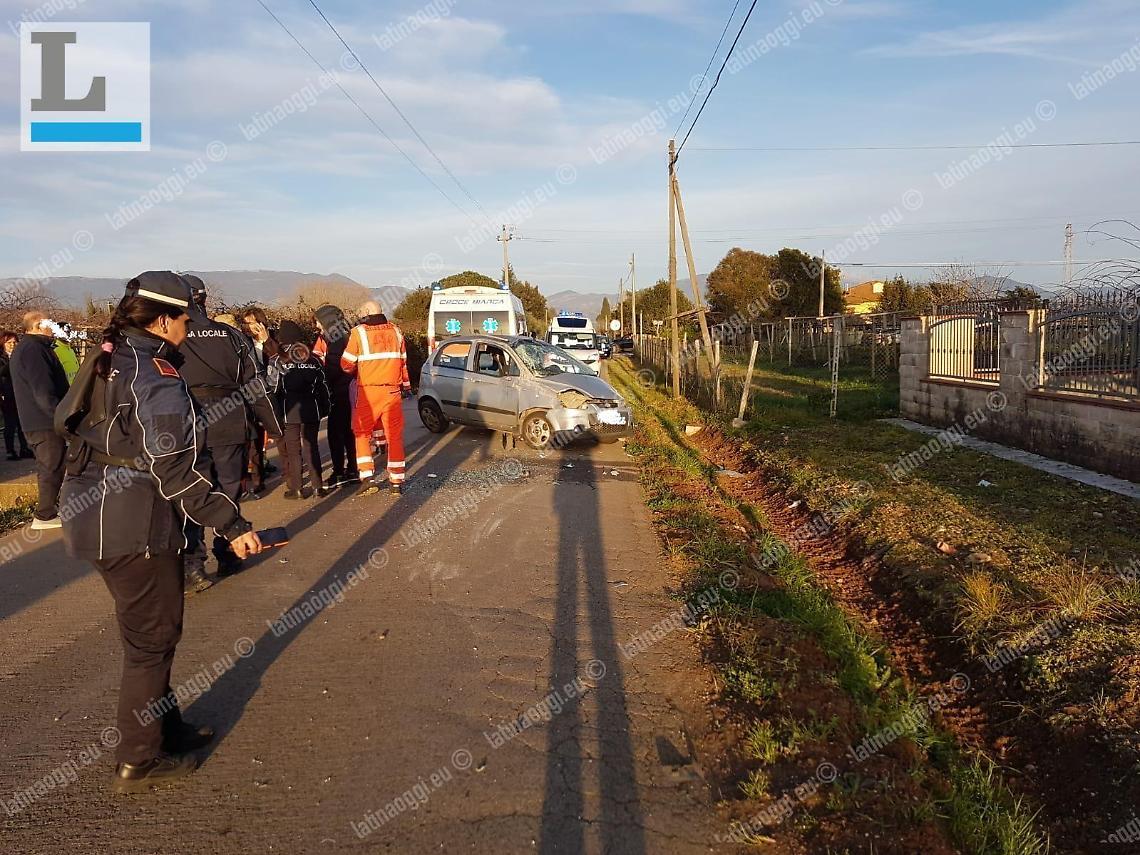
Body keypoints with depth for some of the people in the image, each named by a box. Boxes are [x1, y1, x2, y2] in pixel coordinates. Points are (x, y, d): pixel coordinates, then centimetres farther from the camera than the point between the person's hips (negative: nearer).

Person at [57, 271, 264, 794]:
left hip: (93, 513, 9)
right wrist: (231, 526, -20)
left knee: (147, 632, 21)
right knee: (151, 638, 4)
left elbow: (66, 420, 20)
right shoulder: (158, 376, -19)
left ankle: (164, 727, 36)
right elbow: (178, 469, -23)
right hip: (136, 524, -9)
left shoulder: (104, 362, 10)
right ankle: (139, 761, 17)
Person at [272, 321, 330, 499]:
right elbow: (322, 386, 5)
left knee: (292, 450, 5)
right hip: (311, 411, 3)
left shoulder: (276, 361, -6)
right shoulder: (313, 360, 4)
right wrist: (324, 409, 12)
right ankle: (318, 486, 12)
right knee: (311, 447, 11)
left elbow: (272, 389, -8)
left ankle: (296, 488, 7)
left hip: (289, 412, -3)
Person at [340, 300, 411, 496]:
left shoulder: (358, 332, -5)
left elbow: (347, 365, -2)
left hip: (368, 391, -3)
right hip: (392, 390, 3)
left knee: (362, 434, 10)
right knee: (394, 435, 8)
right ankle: (396, 482, 9)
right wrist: (406, 386, 23)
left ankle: (368, 477, 1)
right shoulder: (395, 331, 7)